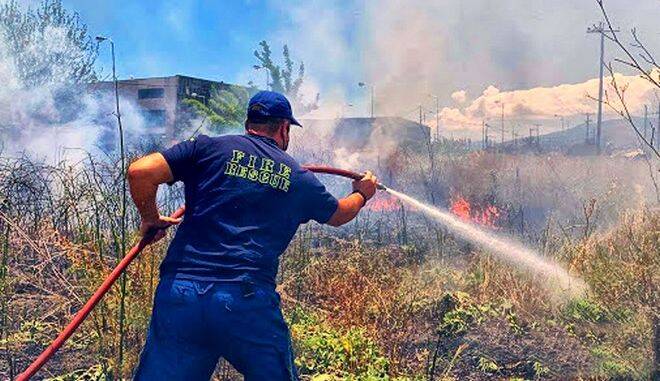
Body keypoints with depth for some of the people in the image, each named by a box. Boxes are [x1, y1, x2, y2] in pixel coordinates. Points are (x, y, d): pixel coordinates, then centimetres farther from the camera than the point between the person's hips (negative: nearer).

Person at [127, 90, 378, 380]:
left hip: (180, 292, 0)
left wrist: (151, 220, 14)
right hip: (249, 301, 0)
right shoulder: (300, 179, 14)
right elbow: (339, 214, 32)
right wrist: (362, 194, 53)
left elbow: (140, 171, -3)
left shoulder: (208, 148, 7)